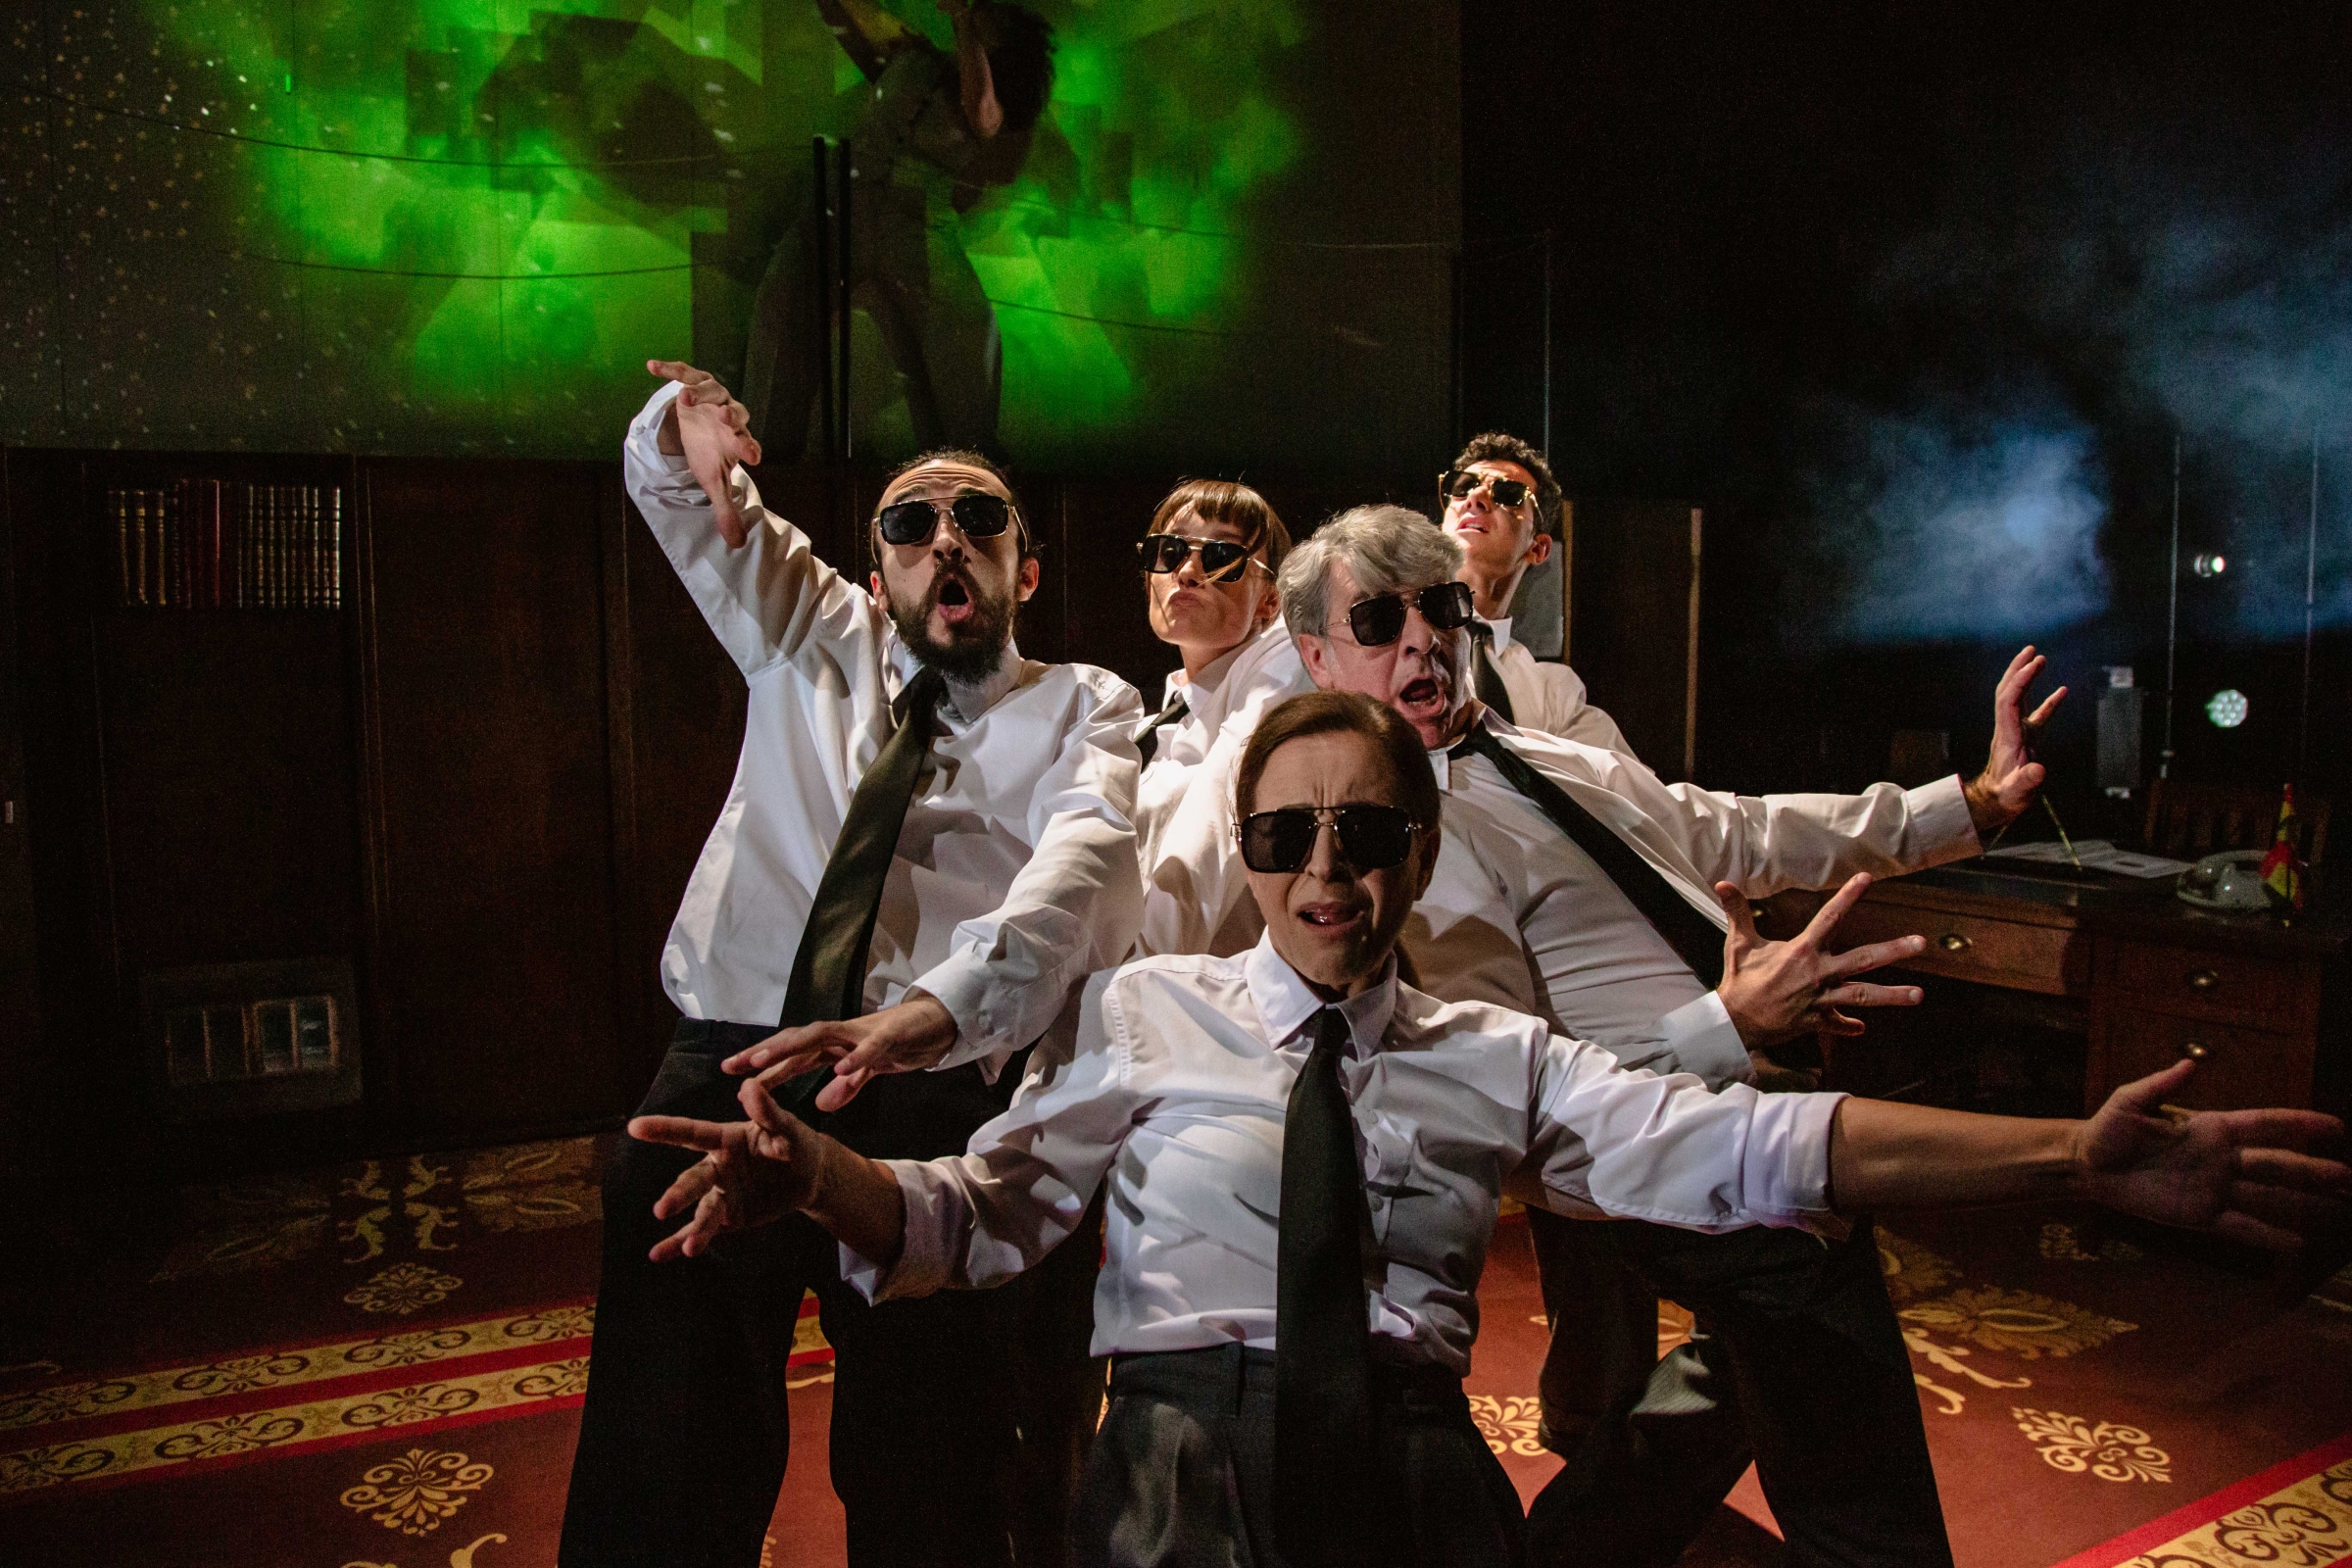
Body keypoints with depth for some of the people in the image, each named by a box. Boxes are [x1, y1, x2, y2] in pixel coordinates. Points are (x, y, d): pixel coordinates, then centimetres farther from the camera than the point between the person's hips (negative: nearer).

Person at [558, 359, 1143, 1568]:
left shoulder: (1084, 710, 10)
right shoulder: (812, 640, 21)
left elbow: (1086, 861, -11)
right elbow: (664, 482, 25)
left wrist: (929, 1011, -29)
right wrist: (686, 422, 0)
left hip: (940, 1096, -2)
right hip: (726, 1067, 3)